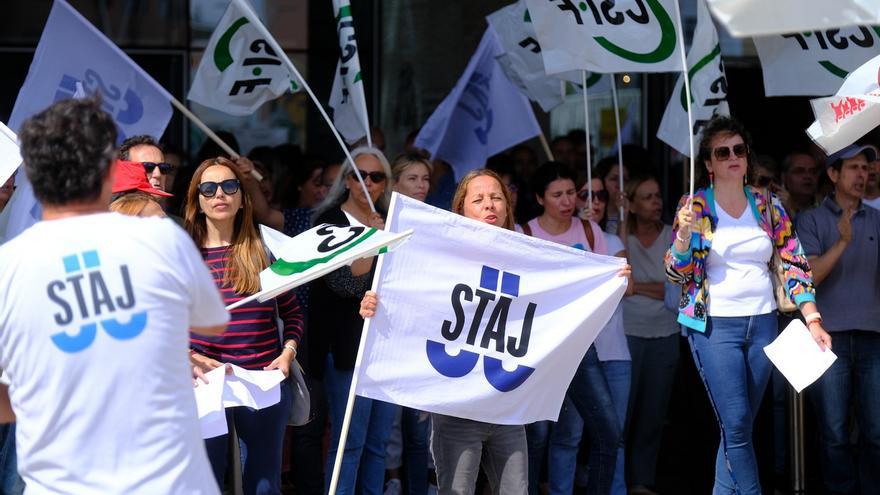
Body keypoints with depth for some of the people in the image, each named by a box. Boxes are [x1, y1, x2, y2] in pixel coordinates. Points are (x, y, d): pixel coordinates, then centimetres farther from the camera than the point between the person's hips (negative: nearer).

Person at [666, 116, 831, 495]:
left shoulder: (768, 206, 6)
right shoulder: (694, 208, -3)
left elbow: (794, 264, 6)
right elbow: (676, 274, -3)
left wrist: (813, 321, -4)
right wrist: (684, 235, -22)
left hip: (763, 323, 4)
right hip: (715, 326, -4)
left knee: (740, 427, 8)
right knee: (736, 425, -9)